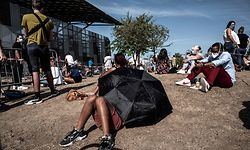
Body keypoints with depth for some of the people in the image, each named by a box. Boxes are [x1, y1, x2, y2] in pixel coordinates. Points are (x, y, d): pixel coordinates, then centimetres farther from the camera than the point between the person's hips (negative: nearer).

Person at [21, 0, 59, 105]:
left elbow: (26, 34, 12)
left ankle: (37, 97, -10)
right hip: (44, 46, 3)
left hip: (32, 45, -2)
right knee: (47, 69, 13)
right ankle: (53, 90, 23)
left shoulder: (26, 17, 1)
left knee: (35, 69, -6)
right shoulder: (48, 20, 7)